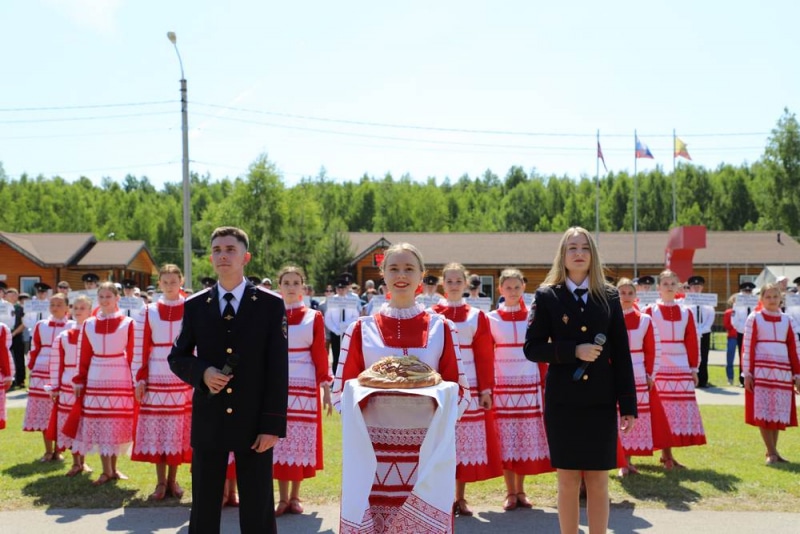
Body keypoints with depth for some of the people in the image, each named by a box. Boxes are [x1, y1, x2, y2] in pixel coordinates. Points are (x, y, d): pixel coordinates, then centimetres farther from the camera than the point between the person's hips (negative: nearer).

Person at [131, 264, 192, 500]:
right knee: (155, 430, 2)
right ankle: (161, 482, 13)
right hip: (156, 380, 1)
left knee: (178, 430, 5)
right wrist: (140, 380, 0)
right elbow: (141, 348, 4)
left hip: (183, 380, -1)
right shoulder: (149, 312, 4)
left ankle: (172, 480, 18)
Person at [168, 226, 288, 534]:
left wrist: (273, 424, -10)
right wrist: (202, 372, -11)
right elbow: (177, 358, 11)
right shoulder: (195, 306, 5)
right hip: (208, 422, 2)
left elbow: (278, 370, -4)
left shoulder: (271, 305, -2)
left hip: (254, 423, -2)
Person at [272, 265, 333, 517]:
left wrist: (326, 388, -2)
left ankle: (295, 497, 16)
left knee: (301, 441, 3)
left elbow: (320, 355, 1)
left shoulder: (314, 317, 2)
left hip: (305, 387, -1)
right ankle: (283, 498, 13)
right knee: (278, 442, 3)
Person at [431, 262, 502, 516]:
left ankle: (461, 497, 16)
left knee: (467, 442, 5)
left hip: (470, 388, 1)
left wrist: (486, 389, -2)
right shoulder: (431, 315, 2)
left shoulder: (477, 316, 6)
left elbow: (485, 355, 3)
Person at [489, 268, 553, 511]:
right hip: (502, 385, -1)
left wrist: (544, 383, 2)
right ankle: (510, 492, 11)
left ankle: (521, 491, 16)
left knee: (527, 437, 4)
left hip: (529, 385, 1)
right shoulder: (491, 319, 2)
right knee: (505, 438, 1)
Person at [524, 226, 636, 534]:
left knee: (598, 481, 6)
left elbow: (621, 354, 4)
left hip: (601, 401, 1)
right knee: (568, 480, 6)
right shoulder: (547, 296, 1)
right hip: (562, 401, -1)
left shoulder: (608, 297, 5)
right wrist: (573, 350, -17)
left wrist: (628, 405, 0)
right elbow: (531, 348, -3)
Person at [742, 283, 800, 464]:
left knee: (779, 412, 5)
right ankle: (772, 452, 2)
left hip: (783, 372, 4)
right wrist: (747, 373, -8)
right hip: (761, 370, -3)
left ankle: (772, 451, 15)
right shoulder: (754, 318, 1)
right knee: (763, 412, -4)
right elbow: (748, 347, -2)